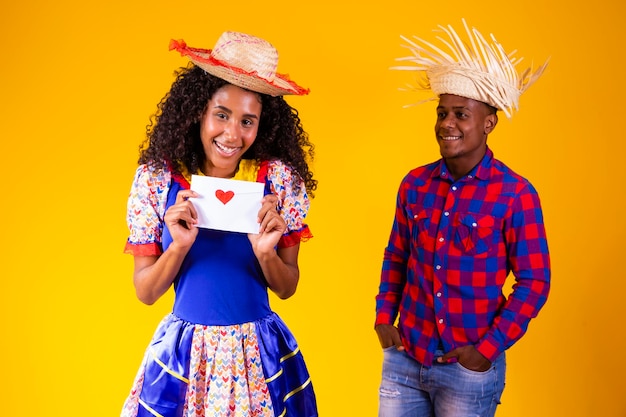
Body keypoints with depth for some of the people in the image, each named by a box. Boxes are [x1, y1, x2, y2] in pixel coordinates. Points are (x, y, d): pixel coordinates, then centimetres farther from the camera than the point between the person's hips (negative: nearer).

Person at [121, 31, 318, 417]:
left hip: (260, 354, 0)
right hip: (183, 352, 0)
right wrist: (180, 245, -21)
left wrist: (265, 252, -20)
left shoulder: (279, 179, -8)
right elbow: (145, 292, -4)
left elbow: (287, 288, -1)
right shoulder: (157, 178, -9)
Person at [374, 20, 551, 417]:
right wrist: (384, 317, 3)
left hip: (470, 368, -3)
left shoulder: (516, 194, -11)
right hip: (403, 360, 4)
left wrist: (489, 348, -12)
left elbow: (534, 282, -8)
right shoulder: (415, 184, 2)